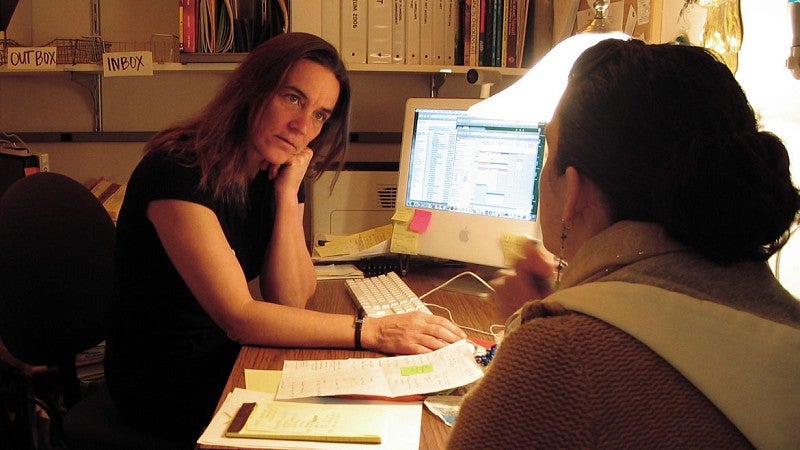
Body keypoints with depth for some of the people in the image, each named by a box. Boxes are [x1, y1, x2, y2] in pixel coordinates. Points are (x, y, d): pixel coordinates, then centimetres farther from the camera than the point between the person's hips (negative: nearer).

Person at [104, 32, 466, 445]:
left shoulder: (278, 178, 0)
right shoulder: (179, 171, -23)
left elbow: (291, 302, -7)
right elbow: (239, 317, -28)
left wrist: (288, 193, -15)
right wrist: (370, 331, -33)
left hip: (231, 358, 6)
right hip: (165, 384, -6)